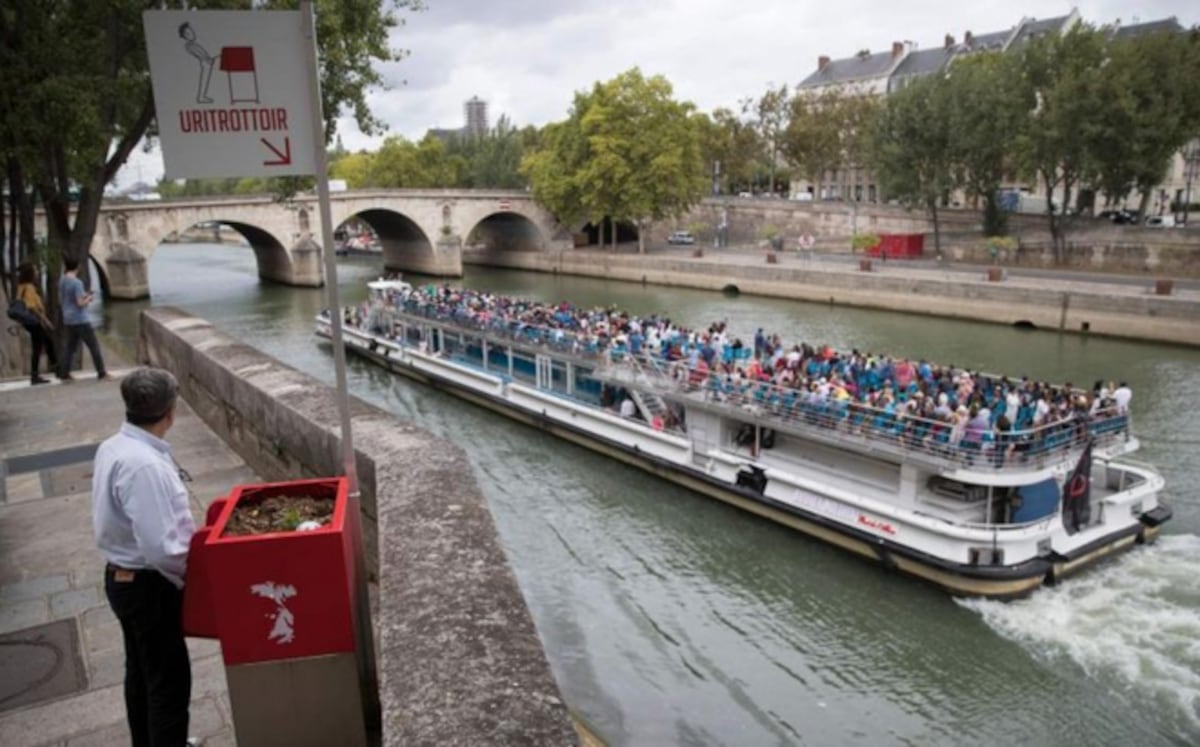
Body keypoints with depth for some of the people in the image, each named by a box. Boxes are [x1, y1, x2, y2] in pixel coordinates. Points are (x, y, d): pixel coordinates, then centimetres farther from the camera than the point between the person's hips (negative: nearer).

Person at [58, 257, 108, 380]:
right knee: (94, 346, 0)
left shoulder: (62, 282, 8)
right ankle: (101, 373, 2)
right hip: (80, 320, -8)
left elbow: (61, 300, 19)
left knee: (71, 346, 14)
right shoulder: (77, 282, -16)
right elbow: (81, 303, -19)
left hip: (68, 320, 8)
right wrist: (89, 298, 0)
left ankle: (64, 373, 11)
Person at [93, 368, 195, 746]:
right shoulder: (144, 465, -29)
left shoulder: (113, 447, 1)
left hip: (123, 577, 10)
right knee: (169, 681, 3)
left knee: (142, 672, 25)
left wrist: (188, 533, 12)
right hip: (148, 585, -10)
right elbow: (160, 548, -29)